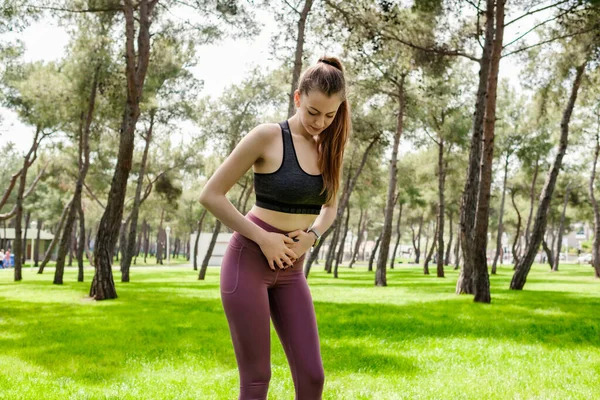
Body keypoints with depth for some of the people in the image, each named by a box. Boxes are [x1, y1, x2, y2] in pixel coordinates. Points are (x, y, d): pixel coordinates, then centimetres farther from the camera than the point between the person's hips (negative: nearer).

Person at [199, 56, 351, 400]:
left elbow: (330, 207, 18)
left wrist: (312, 237, -3)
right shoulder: (268, 136, -13)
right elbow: (211, 195, -12)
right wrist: (263, 238, -14)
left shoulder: (328, 146, 5)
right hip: (249, 260, -6)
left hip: (290, 270, 6)